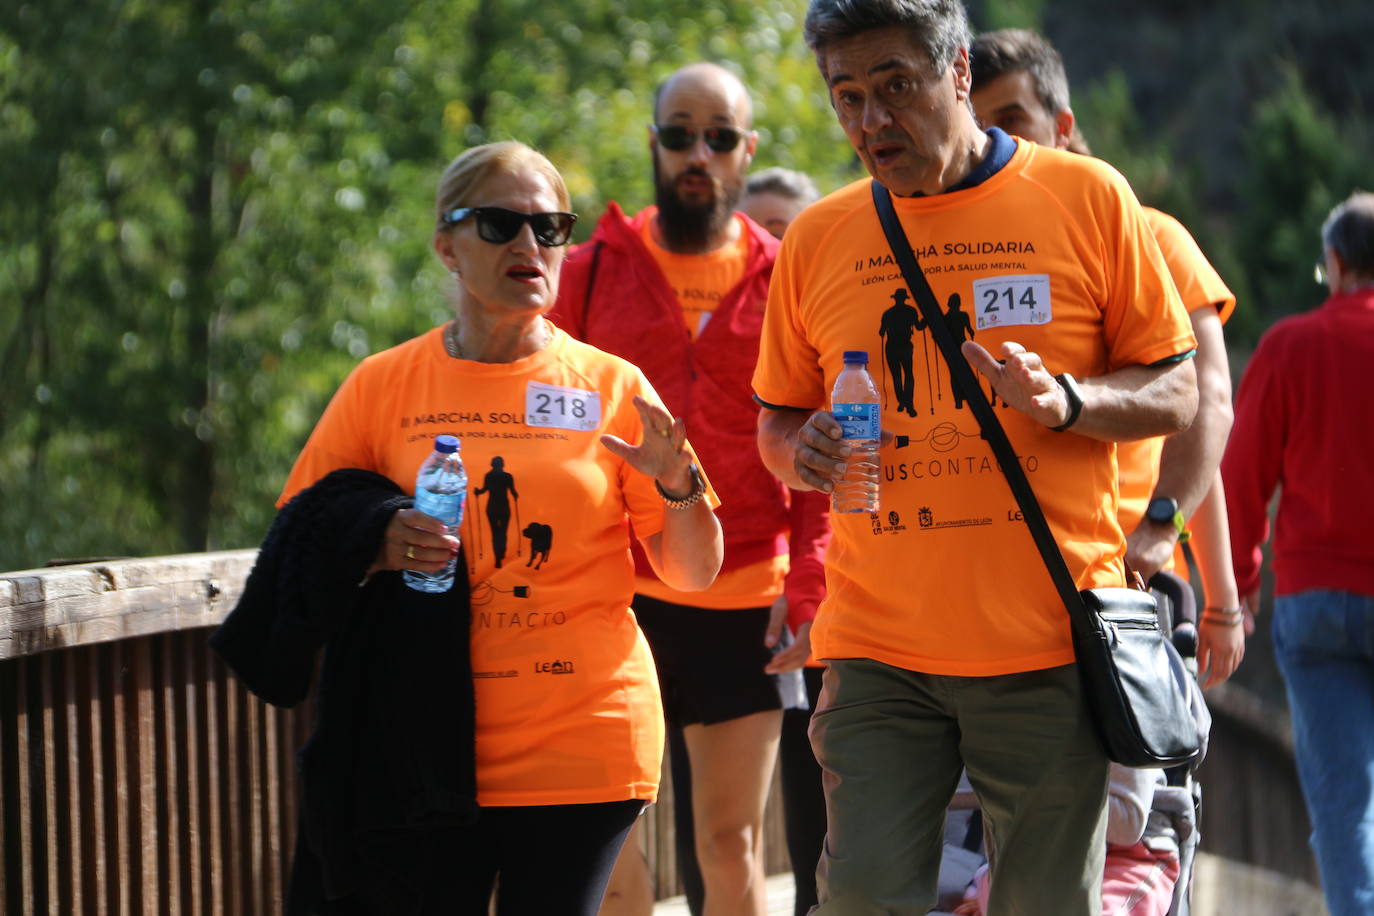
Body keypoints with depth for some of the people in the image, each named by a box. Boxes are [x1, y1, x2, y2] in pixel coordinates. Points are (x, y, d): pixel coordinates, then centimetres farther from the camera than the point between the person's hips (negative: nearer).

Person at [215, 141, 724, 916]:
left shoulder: (611, 387, 5)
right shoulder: (382, 385, 6)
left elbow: (695, 576, 6)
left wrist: (677, 487, -13)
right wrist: (375, 548, -12)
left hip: (582, 747, 0)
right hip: (426, 751, 0)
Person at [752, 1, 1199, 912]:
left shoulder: (1087, 198, 2)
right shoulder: (817, 239, 9)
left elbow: (1177, 395, 4)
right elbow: (776, 420, 18)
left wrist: (1063, 400, -16)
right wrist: (804, 450, -6)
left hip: (1048, 647, -2)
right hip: (878, 647, 2)